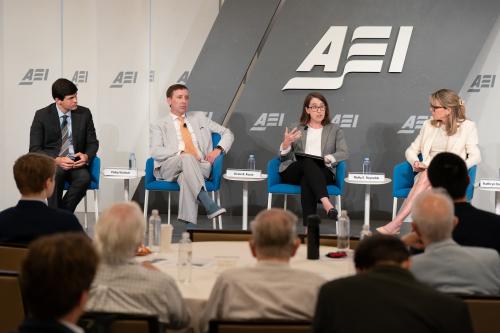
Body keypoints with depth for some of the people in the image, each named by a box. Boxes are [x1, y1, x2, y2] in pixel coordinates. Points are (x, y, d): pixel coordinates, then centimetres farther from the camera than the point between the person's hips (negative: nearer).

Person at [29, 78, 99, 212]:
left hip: (76, 162, 2)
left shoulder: (84, 113, 3)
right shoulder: (42, 115, -3)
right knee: (56, 173, -38)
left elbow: (93, 143, 10)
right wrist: (57, 160, -23)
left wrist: (87, 156, -14)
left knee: (84, 177, -33)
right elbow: (35, 149, -5)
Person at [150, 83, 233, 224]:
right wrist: (182, 151, -13)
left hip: (200, 167, 2)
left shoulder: (200, 118, 28)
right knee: (187, 158, -38)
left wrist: (218, 149, 4)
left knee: (185, 177, -37)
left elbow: (227, 133, 26)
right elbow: (155, 152, 0)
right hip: (170, 168, -1)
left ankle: (189, 224, -51)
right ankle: (209, 206, -52)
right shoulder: (160, 126, 18)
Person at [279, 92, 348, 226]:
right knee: (308, 162, -37)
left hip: (322, 171, 0)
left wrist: (327, 158, -15)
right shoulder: (296, 129, 21)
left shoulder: (334, 130, 20)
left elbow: (344, 153, 6)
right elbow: (285, 157, 14)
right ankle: (326, 203, -56)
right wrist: (286, 144, -11)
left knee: (306, 180, -37)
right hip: (293, 172, 0)